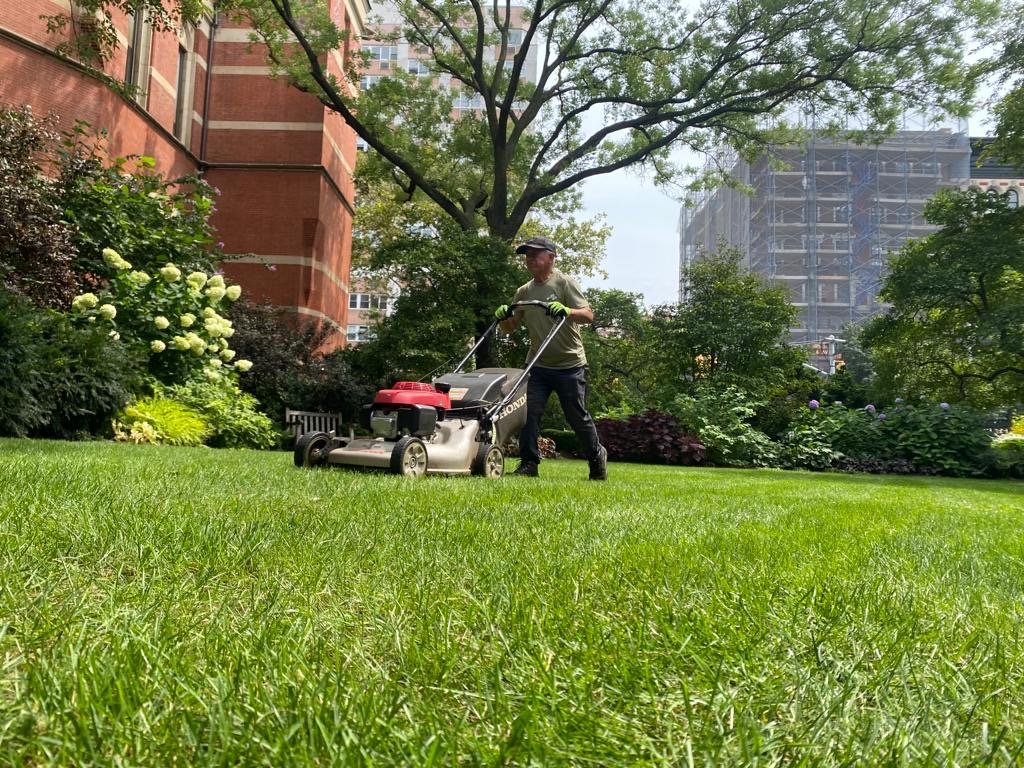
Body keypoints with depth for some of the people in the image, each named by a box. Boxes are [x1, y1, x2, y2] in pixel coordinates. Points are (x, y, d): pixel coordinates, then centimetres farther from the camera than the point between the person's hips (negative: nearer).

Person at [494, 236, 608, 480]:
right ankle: (529, 464, 3)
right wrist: (504, 317, -11)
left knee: (578, 417, 5)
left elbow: (588, 315, -14)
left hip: (570, 366, -4)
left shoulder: (564, 283, -5)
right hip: (539, 366, 4)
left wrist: (567, 311, -33)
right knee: (530, 413, -6)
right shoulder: (524, 292, 9)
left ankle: (597, 456, 26)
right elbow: (509, 328, 11)